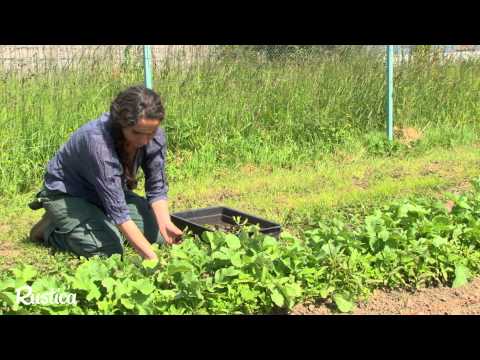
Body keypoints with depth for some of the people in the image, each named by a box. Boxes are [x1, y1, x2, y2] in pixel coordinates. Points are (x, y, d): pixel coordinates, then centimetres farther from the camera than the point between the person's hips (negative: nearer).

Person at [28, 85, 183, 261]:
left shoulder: (155, 136, -21)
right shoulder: (98, 141, -39)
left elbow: (157, 187, -10)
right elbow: (117, 210, -41)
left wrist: (165, 223, -29)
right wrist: (151, 257, -44)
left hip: (109, 191, 6)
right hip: (66, 194, -6)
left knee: (158, 234, -6)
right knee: (110, 248, -26)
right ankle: (51, 229, 0)